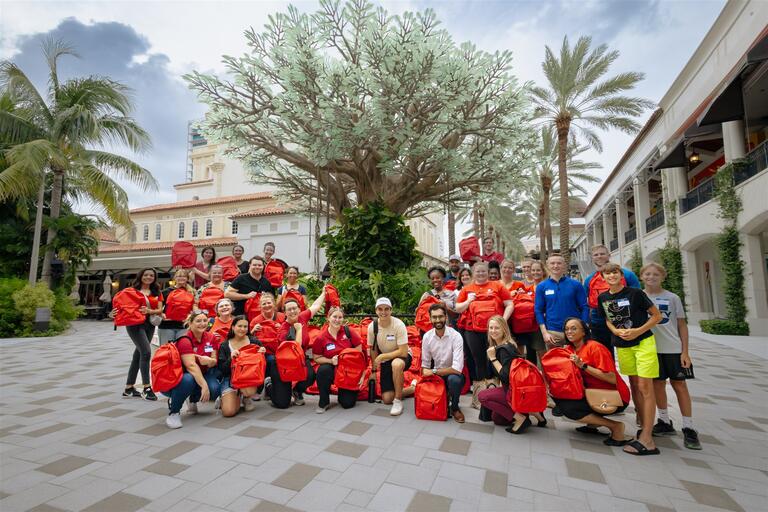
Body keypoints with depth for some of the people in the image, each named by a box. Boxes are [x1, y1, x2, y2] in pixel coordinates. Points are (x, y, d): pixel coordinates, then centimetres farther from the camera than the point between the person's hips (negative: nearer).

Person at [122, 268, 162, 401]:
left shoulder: (157, 293, 11)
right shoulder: (133, 290, 4)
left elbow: (160, 310, 2)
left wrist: (149, 311, -16)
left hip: (150, 325, 4)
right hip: (135, 324, -4)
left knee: (138, 355, 11)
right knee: (146, 352, -17)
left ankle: (129, 388, 23)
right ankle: (146, 388, -11)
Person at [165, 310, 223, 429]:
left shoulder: (211, 338, -3)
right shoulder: (185, 340, -20)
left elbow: (214, 361, 0)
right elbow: (191, 365, -30)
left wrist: (209, 361, -25)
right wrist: (204, 385, -38)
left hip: (202, 374, 5)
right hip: (181, 375, -5)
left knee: (214, 390, -24)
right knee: (188, 380, -39)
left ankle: (193, 400, 12)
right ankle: (173, 411, -11)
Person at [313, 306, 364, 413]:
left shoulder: (349, 331, -9)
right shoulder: (321, 338, -11)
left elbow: (359, 349, -1)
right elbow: (317, 358, -4)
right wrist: (331, 361, -20)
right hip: (331, 368, 0)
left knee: (348, 403, -9)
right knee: (323, 370, -36)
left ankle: (343, 391, 30)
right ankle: (324, 402, -12)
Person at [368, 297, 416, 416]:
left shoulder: (398, 325, -25)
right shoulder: (372, 326, -13)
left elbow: (403, 352, -27)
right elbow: (373, 350, 1)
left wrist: (382, 356, -25)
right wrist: (374, 370, 3)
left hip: (403, 357, -4)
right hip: (385, 361, 4)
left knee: (396, 364, -41)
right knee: (387, 399, -2)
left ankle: (398, 401, -19)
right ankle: (412, 388, 27)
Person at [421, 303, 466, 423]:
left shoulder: (456, 336, -22)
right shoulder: (427, 337, -8)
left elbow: (457, 369, -28)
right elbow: (425, 364, -1)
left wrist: (433, 371, -23)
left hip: (453, 374, -4)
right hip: (435, 375, 4)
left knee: (454, 379, -35)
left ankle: (455, 408, -3)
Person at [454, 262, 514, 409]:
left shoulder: (497, 286, 4)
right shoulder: (466, 289, 9)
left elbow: (509, 305, 2)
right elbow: (457, 309, 11)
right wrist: (468, 301, -6)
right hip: (473, 331, 2)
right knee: (479, 362, 9)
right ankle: (479, 397, 20)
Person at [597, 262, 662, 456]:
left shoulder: (635, 293, -11)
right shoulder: (602, 298, 2)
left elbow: (657, 316, -6)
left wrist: (638, 331, -17)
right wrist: (617, 331, -7)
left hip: (643, 342, -5)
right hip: (622, 345, 5)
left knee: (645, 387, -6)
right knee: (634, 386, 12)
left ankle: (647, 439, -5)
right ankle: (643, 427, 25)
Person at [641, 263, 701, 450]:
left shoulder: (672, 298, 0)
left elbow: (682, 325, 1)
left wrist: (685, 352, -4)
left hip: (673, 349, -1)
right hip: (651, 348, 1)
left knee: (679, 385, 3)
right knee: (658, 384, 9)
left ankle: (689, 429, 14)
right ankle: (665, 423, 25)